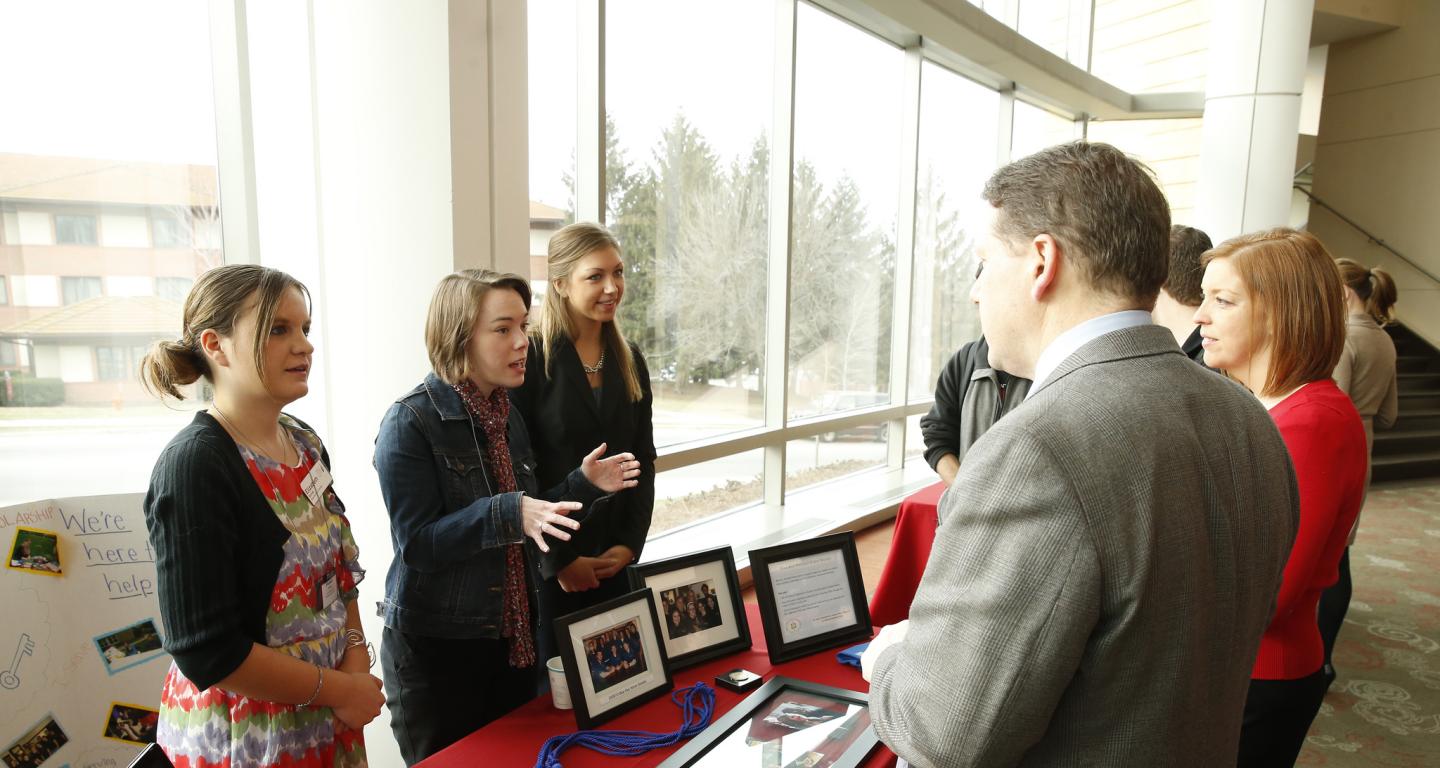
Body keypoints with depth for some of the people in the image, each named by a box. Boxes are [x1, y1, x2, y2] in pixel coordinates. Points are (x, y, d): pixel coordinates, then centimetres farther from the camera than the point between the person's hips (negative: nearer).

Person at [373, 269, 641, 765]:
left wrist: (581, 484, -2)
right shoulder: (411, 423, -15)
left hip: (512, 637, 6)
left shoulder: (508, 416, 5)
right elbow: (417, 543, -21)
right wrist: (509, 514, -33)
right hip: (435, 646, -6)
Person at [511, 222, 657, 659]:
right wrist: (559, 559, -11)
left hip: (616, 560, 5)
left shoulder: (629, 360, 7)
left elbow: (643, 462, 9)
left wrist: (630, 544, -1)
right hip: (548, 567, -5)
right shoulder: (531, 358, -11)